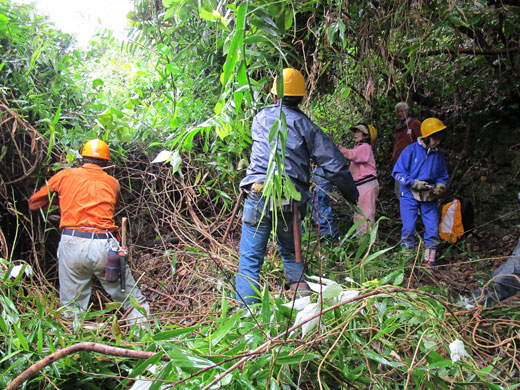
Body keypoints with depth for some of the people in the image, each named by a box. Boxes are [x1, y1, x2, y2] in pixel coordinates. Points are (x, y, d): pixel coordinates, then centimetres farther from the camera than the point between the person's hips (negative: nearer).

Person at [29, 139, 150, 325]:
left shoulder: (65, 175, 12)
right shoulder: (112, 183, 14)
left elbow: (34, 203, 20)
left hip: (72, 245, 1)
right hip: (105, 246, 0)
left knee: (71, 310, 11)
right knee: (134, 303, 10)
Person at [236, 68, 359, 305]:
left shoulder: (260, 118, 11)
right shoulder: (306, 126, 5)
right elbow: (334, 166, 3)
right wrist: (351, 193, 17)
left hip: (258, 195, -1)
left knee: (250, 259, 3)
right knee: (290, 251, 24)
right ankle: (301, 290, 18)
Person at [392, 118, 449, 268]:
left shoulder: (438, 155, 7)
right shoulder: (411, 150, -7)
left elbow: (443, 176, 17)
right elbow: (398, 172, -8)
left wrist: (441, 186, -6)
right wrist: (414, 183, -18)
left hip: (429, 197, 4)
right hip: (409, 195, -4)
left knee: (433, 229, -1)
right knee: (409, 228, -5)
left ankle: (429, 261, 11)